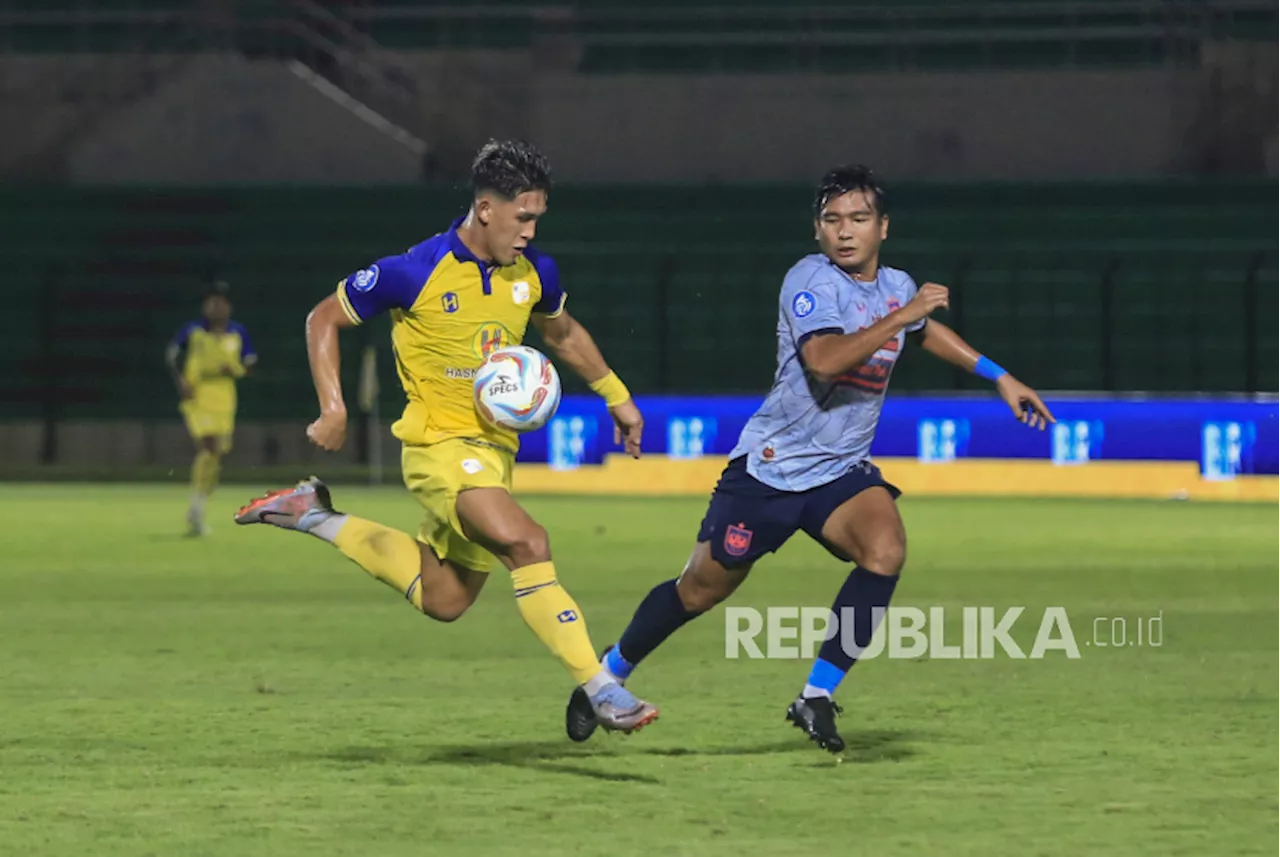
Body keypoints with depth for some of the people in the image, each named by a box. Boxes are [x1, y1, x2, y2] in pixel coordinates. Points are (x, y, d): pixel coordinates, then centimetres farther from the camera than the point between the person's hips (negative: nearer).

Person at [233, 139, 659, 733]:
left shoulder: (533, 273, 0)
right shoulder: (416, 273, -16)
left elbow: (562, 332, 23)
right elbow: (323, 319, -4)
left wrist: (617, 396, 23)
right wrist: (333, 410, -11)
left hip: (495, 449, 7)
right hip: (439, 444, -7)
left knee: (443, 601, 16)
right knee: (526, 543, -28)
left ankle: (317, 517, 30)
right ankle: (599, 689, -25)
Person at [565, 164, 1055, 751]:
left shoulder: (896, 286, 6)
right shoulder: (810, 281, -15)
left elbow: (925, 330, 32)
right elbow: (825, 360, -33)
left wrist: (998, 376, 33)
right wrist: (901, 316, -30)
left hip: (841, 472, 5)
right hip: (771, 466, -5)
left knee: (885, 550, -25)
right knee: (700, 590, 4)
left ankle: (816, 698, -17)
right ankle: (610, 672, 31)